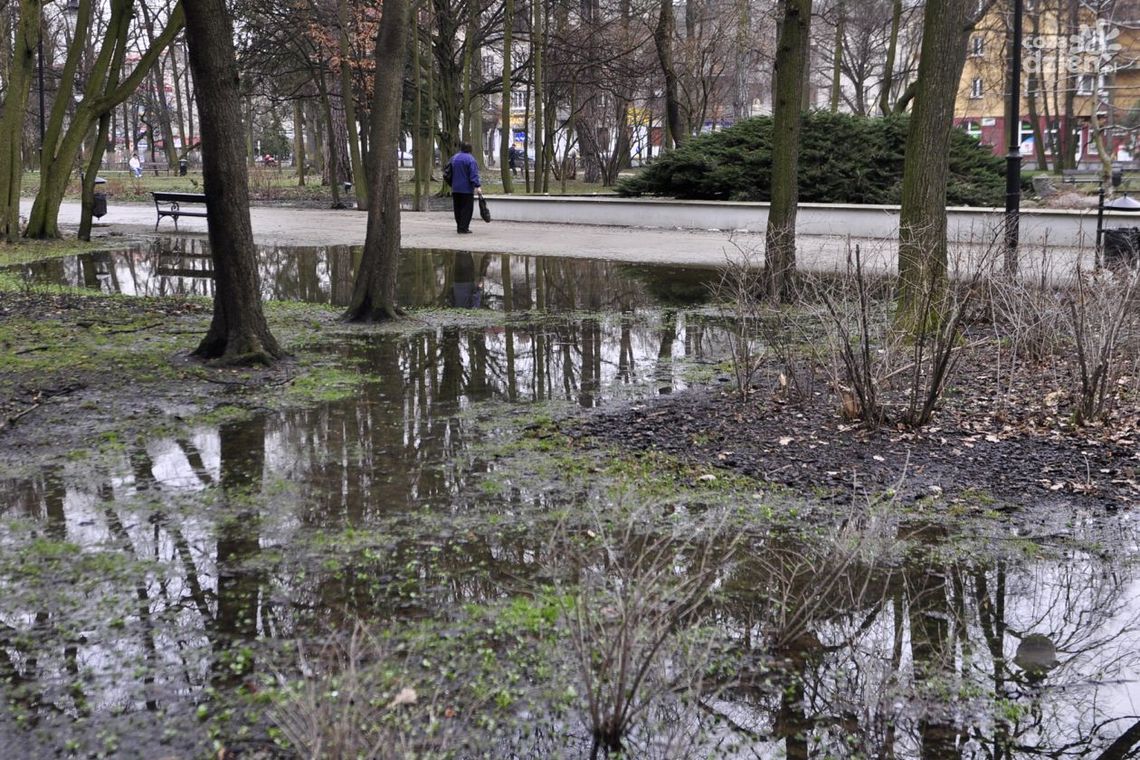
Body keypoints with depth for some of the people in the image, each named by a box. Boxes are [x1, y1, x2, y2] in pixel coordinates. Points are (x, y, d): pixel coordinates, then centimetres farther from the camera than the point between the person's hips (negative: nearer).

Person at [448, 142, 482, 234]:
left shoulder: (454, 158, 11)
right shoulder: (470, 159, -11)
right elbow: (474, 175, -20)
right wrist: (477, 186, -22)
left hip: (455, 188, 6)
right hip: (467, 189, -6)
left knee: (458, 209, 13)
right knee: (467, 209, -2)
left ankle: (459, 227, 17)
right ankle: (463, 228, -7)